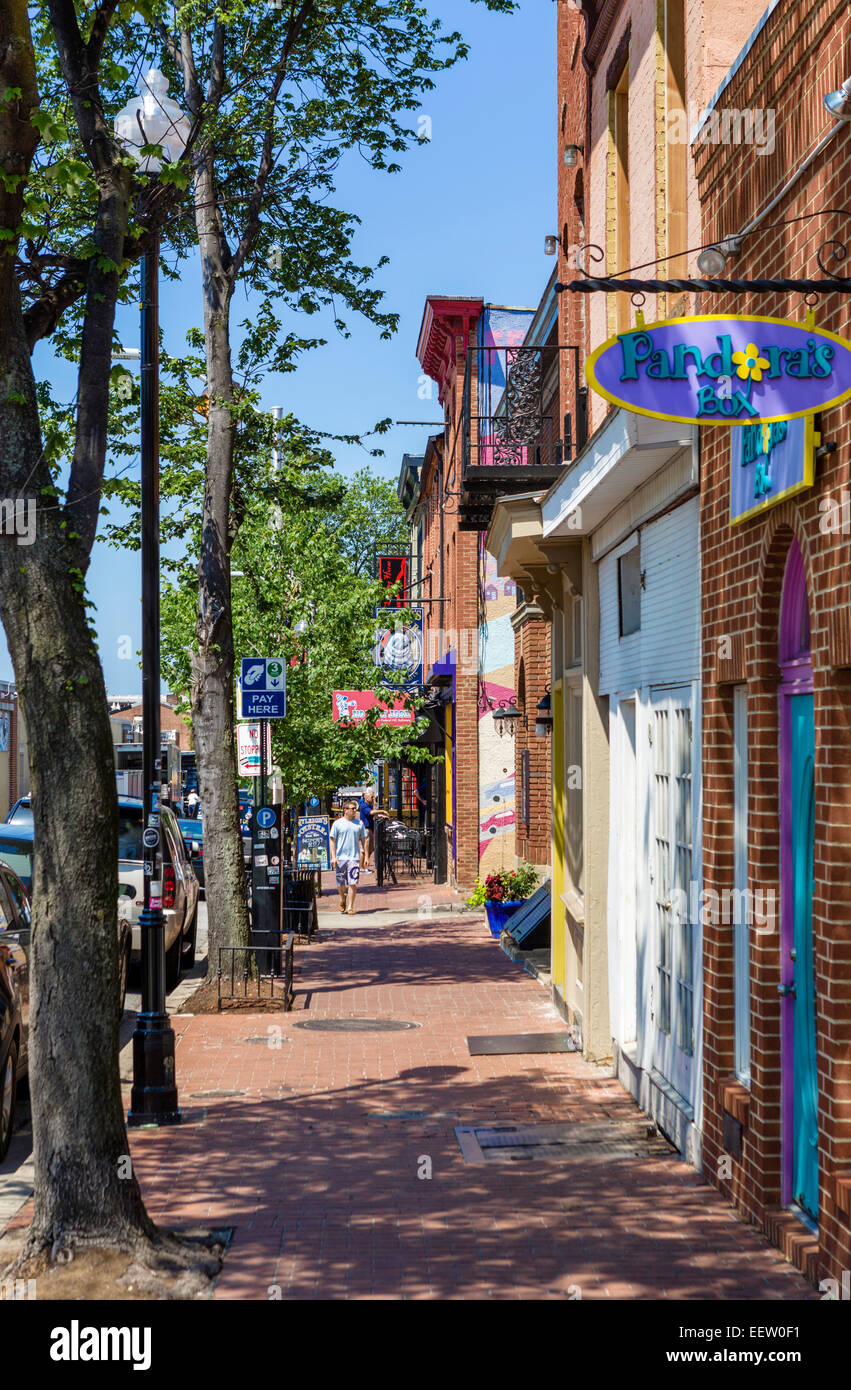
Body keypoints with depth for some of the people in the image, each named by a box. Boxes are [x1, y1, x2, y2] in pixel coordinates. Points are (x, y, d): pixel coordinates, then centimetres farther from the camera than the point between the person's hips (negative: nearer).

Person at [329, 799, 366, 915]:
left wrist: (363, 855, 7)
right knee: (340, 884, 6)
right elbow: (332, 840, 3)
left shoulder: (359, 823, 9)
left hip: (354, 857, 1)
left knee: (353, 884, -7)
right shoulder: (337, 823, 3)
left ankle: (350, 907, -2)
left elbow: (362, 840, 14)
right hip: (340, 857, -1)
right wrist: (333, 856, -5)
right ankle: (343, 899, 35)